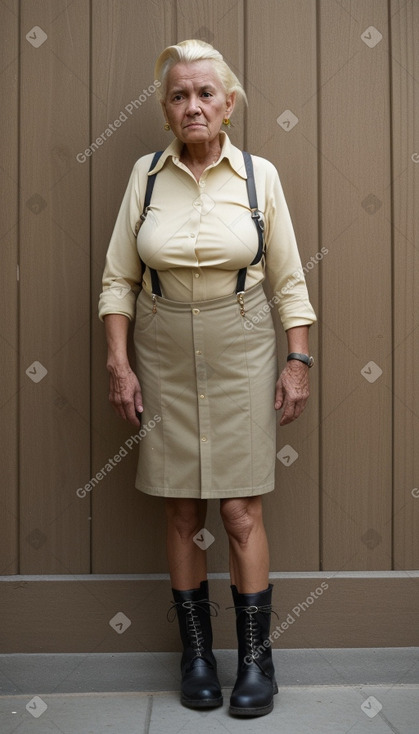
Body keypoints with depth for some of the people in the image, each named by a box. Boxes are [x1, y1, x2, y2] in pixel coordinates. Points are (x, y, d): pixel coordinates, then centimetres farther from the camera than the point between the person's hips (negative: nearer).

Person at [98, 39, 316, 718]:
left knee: (242, 512, 0)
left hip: (240, 355, -1)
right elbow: (118, 278, 4)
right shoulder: (146, 175, 2)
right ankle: (197, 654, 23)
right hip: (165, 357, 2)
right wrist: (118, 363, -3)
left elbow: (289, 279, 3)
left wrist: (298, 361, -2)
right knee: (182, 512, 7)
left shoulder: (259, 175, -1)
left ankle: (256, 658, 16)